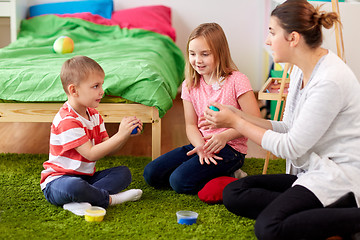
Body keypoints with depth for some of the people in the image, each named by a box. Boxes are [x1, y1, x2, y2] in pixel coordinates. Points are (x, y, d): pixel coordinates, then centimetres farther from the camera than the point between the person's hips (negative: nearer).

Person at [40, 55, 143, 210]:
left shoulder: (94, 115, 10)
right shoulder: (67, 121, -22)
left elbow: (107, 148, 7)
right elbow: (91, 154, -26)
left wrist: (127, 134, -10)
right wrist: (120, 135, -27)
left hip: (86, 176, 10)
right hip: (58, 179, -9)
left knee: (124, 172, -4)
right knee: (73, 186, -42)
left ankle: (80, 200, -22)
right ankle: (109, 199, -19)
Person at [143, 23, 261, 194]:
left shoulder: (236, 81, -11)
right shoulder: (190, 85, 6)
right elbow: (191, 124, 5)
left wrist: (225, 136, -25)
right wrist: (200, 145, -16)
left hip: (230, 148, -7)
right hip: (202, 144, 7)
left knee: (180, 181, -25)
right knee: (151, 174, -3)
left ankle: (229, 178, -4)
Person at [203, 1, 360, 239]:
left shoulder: (330, 81, -22)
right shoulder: (301, 69, 8)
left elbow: (291, 147, -19)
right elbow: (289, 128, 13)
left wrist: (237, 123, -9)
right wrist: (239, 117, 2)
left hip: (339, 176, -11)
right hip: (312, 171, 11)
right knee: (233, 194, 0)